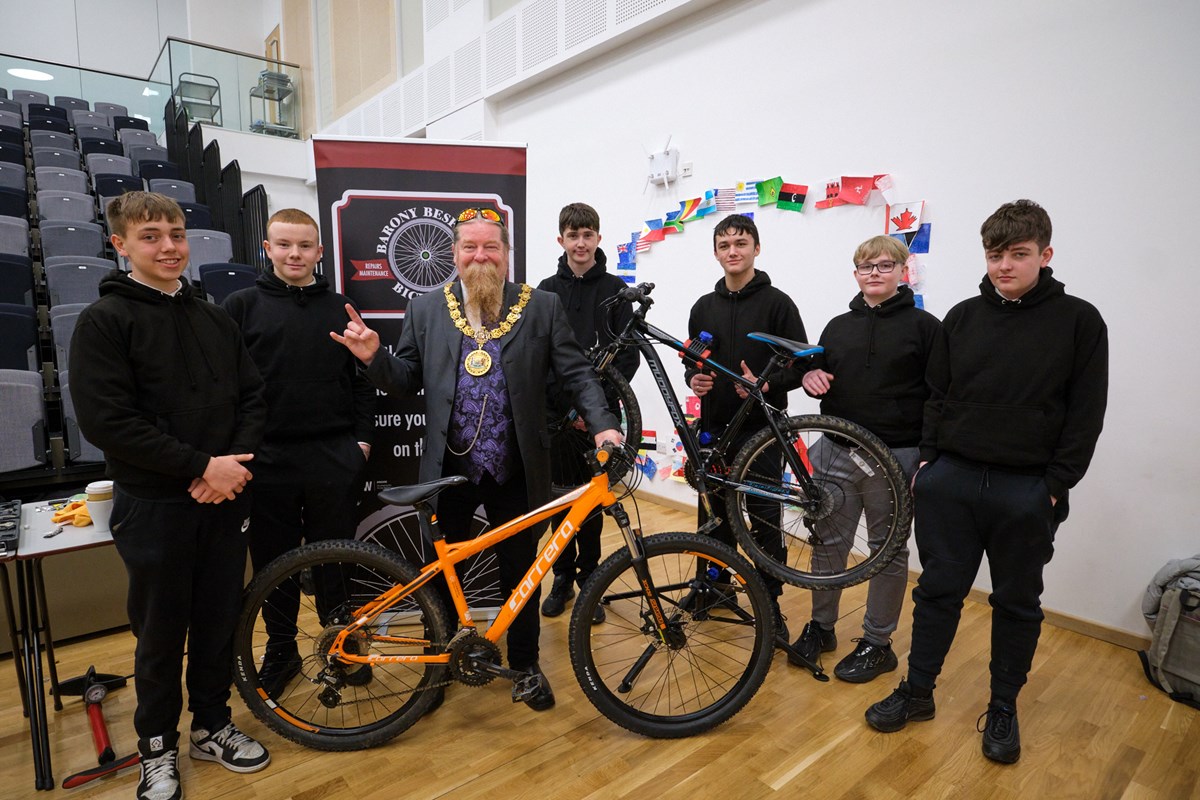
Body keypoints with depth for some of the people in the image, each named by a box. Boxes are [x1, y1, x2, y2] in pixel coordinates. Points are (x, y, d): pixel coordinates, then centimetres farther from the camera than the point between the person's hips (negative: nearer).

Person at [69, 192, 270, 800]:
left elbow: (252, 398, 8)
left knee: (219, 622, 14)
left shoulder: (215, 319, 10)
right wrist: (201, 465, -19)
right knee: (161, 632, 10)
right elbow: (105, 420, -15)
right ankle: (157, 747, 31)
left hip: (224, 498, 4)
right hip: (154, 505, -4)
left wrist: (235, 463, -9)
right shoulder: (104, 320, -5)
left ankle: (212, 725, 33)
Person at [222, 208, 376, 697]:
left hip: (334, 458, 1)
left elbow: (361, 380, 9)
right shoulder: (242, 306, 3)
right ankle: (281, 649, 31)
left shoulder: (339, 308, 8)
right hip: (268, 459, 0)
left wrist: (362, 438, 2)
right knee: (274, 562, 11)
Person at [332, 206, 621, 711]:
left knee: (521, 570, 13)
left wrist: (602, 424, -17)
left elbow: (577, 374, -2)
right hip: (448, 468, 1)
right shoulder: (426, 310, 5)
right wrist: (374, 357, -13)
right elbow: (407, 381, 6)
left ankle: (525, 663, 36)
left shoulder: (542, 307, 0)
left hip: (515, 470, -1)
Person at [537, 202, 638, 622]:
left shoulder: (615, 289, 3)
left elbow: (629, 355, -2)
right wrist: (566, 405, -8)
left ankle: (589, 579, 22)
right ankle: (563, 577, 25)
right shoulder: (546, 291, 6)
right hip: (555, 413, 1)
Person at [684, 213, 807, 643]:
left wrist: (767, 386, -22)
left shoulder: (777, 303, -3)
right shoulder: (704, 307, 11)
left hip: (763, 431, -4)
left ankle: (771, 606, 19)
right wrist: (693, 377, -7)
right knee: (714, 516, 12)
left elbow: (801, 365, -5)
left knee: (765, 520, 3)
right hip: (713, 429, 4)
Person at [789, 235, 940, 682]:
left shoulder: (924, 326, -2)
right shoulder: (838, 327, 11)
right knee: (827, 543, 10)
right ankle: (821, 627, 28)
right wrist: (809, 377, -4)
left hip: (896, 456, -4)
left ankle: (877, 643, 23)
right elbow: (820, 378, 20)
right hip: (837, 453, 4)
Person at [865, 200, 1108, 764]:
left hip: (1026, 492, -2)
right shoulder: (963, 317, 6)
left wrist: (1055, 486, -8)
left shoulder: (1078, 321, -2)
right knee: (938, 591, 9)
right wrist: (928, 460, 2)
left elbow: (1086, 414, -3)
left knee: (1018, 604, 13)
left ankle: (1003, 708, 31)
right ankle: (917, 692, 23)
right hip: (951, 480, 2)